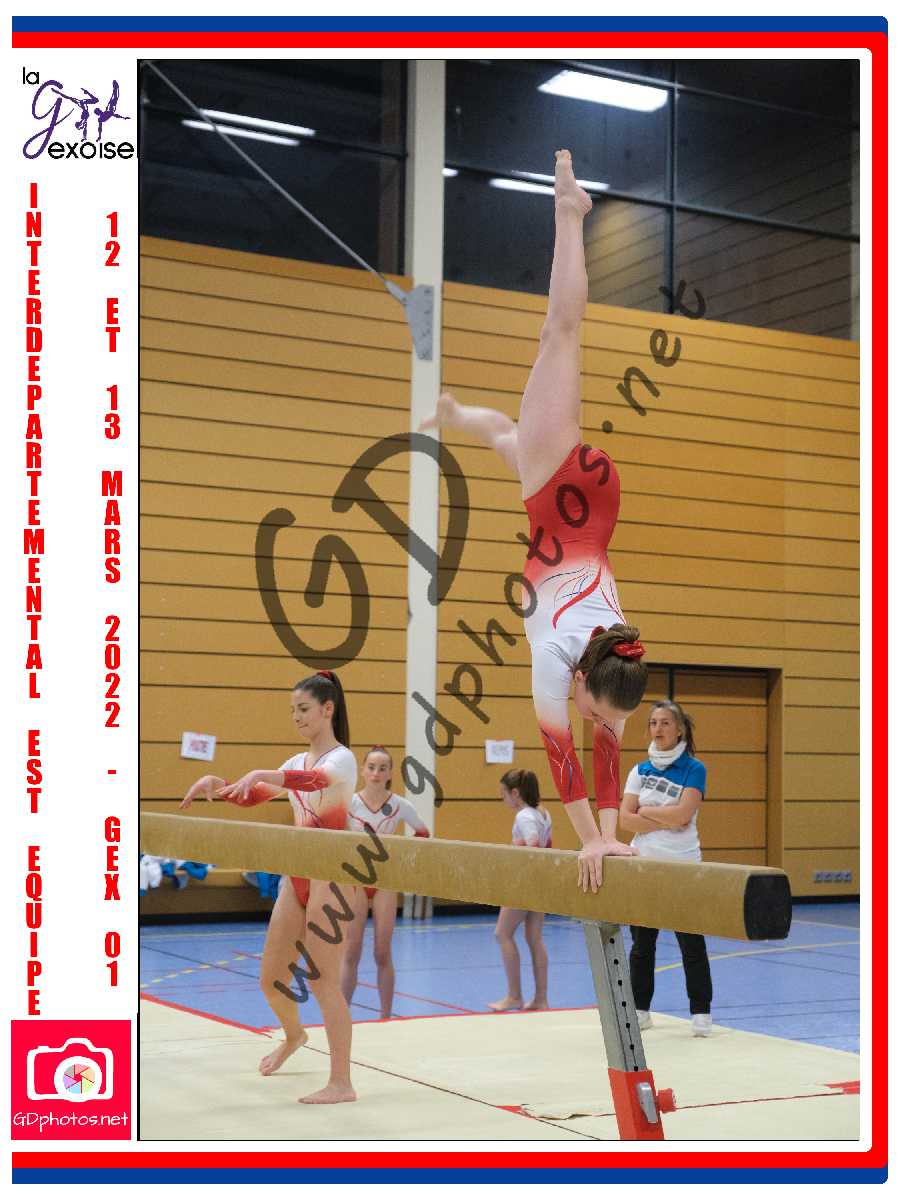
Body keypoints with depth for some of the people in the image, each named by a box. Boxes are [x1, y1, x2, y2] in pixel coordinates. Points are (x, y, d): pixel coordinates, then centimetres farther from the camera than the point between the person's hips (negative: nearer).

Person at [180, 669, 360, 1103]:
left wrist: (260, 774, -46)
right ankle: (293, 1035, 44)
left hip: (330, 875, -8)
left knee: (322, 981, -8)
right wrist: (218, 785, -6)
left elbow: (317, 779, -32)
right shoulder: (297, 762, 14)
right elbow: (253, 798, 14)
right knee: (271, 978, 14)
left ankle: (341, 1082, -2)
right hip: (296, 876, 8)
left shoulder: (342, 759, -9)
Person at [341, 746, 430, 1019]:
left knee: (383, 953, 4)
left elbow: (423, 833, 10)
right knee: (351, 952, 0)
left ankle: (386, 1016, 12)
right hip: (355, 879, -1)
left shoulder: (400, 806, -5)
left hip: (385, 881, 1)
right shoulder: (349, 803, -9)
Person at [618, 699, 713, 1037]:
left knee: (691, 944, 1)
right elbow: (625, 819, -2)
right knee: (641, 943, 10)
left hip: (681, 867, -4)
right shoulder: (640, 770, 7)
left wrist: (645, 810, -5)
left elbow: (682, 813, -18)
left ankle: (701, 1013, 9)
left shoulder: (693, 770, -5)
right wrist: (666, 821, -13)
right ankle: (640, 1009, 20)